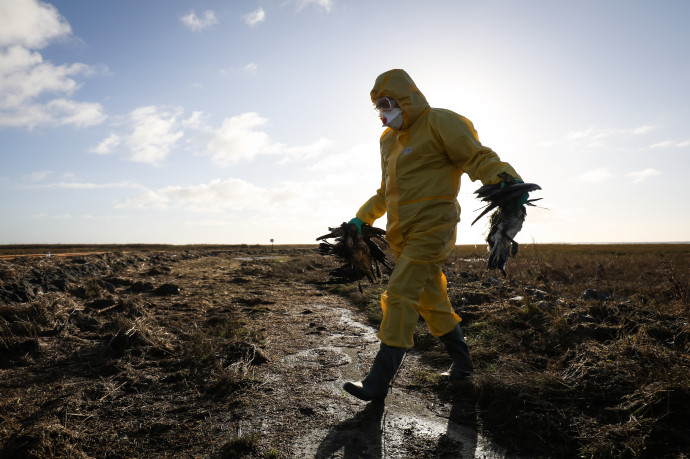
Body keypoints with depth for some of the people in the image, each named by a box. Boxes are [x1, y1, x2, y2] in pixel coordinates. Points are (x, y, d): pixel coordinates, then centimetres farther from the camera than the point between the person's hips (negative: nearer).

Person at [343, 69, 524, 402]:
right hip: (404, 234, 8)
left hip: (431, 229, -8)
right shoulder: (389, 139, 19)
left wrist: (508, 181, -30)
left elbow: (478, 158, -12)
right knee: (431, 300, 14)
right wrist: (361, 219, 24)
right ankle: (462, 363, 32)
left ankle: (379, 380, -5)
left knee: (400, 295, -13)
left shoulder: (439, 122, -6)